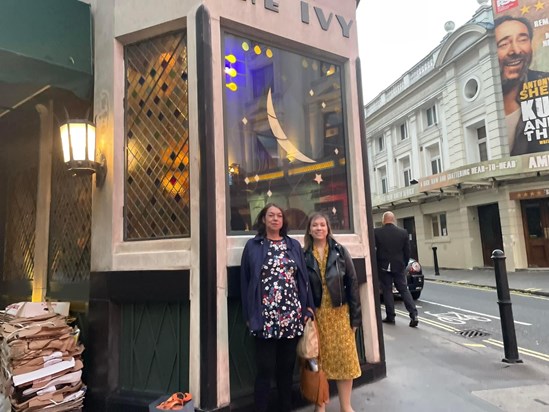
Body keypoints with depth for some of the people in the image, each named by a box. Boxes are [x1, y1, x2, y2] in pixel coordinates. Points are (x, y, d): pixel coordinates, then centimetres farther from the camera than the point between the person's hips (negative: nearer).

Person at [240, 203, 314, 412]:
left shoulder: (294, 245, 9)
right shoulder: (253, 246, 1)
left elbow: (303, 278, 8)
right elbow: (245, 281, 1)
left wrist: (308, 307, 2)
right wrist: (249, 315, -2)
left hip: (292, 316, 3)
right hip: (265, 317, -3)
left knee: (287, 367, 14)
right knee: (266, 369, 4)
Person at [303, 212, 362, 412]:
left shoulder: (340, 251, 0)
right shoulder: (305, 256, 0)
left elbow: (352, 283, -1)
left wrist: (355, 316, -4)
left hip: (339, 312, 0)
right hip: (317, 314, 0)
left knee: (344, 358, 8)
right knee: (320, 360, 8)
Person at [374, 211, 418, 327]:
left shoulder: (376, 232, -8)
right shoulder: (403, 232, -1)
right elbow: (407, 251, 3)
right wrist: (404, 264, 15)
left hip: (384, 267, -2)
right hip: (399, 266, 2)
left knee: (387, 291, 7)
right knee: (404, 290, 9)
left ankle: (390, 317, 11)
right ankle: (413, 315, 0)